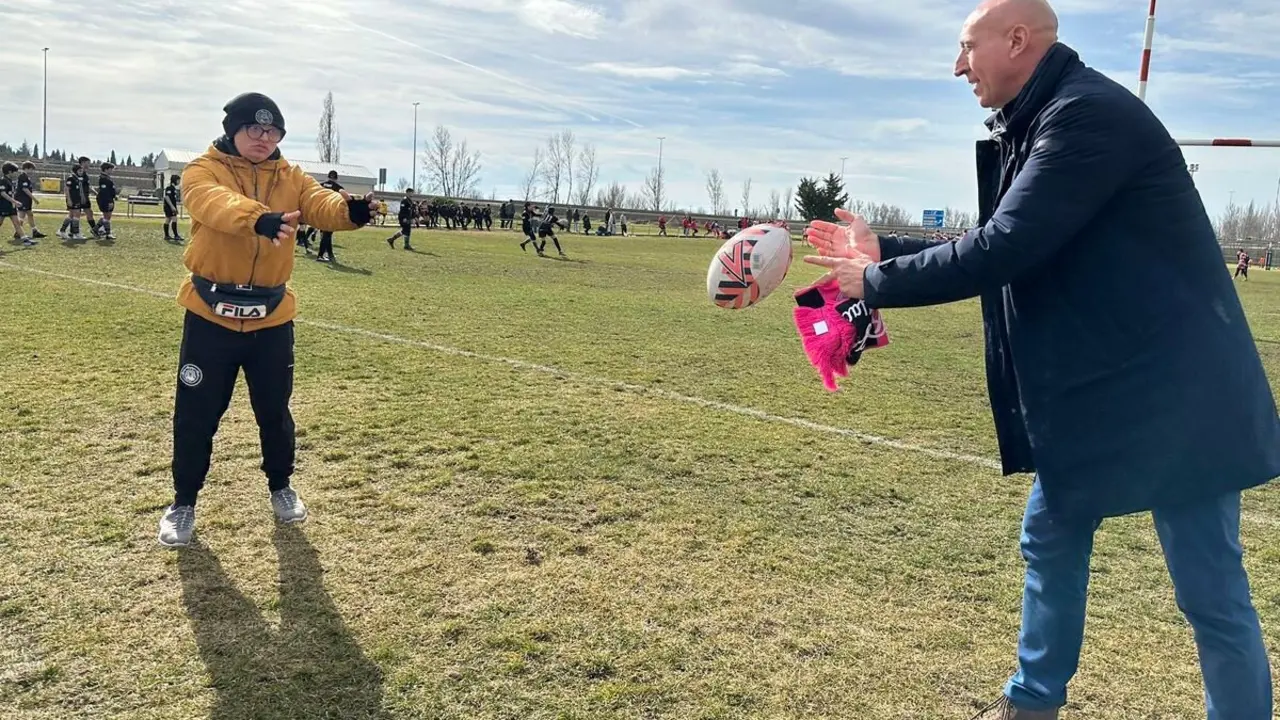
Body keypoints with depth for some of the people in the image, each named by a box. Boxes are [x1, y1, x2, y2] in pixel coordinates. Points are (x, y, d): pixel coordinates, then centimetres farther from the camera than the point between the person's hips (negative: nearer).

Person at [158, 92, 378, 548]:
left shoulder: (290, 178, 5)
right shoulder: (203, 171, -6)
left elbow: (320, 205, -15)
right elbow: (216, 204, -29)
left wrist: (349, 211, -40)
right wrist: (260, 219, -51)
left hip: (271, 318, 3)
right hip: (211, 315, -2)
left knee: (274, 410, 14)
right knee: (196, 415, 7)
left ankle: (281, 487, 36)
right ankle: (184, 503, 25)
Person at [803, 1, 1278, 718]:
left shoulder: (1089, 112, -20)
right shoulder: (1044, 121, 11)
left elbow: (1001, 251, -26)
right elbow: (1006, 247, 15)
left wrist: (877, 282, -13)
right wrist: (881, 250, 10)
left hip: (1173, 394, -10)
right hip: (1093, 392, 10)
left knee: (1213, 594, 2)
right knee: (1051, 540, 20)